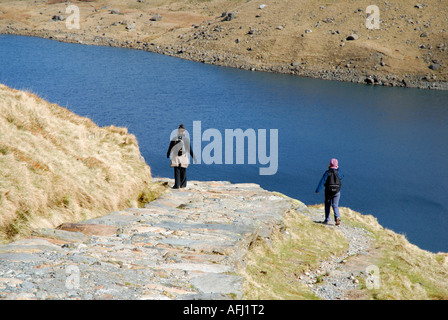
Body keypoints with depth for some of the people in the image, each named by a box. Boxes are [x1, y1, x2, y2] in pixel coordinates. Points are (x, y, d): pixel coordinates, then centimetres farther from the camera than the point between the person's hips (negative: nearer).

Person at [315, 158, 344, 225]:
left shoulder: (327, 172, -9)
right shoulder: (338, 172, -2)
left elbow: (322, 181, -14)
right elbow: (342, 176, 22)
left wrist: (317, 190, -13)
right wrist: (337, 168, 23)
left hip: (328, 191, -1)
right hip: (337, 191, 1)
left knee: (327, 205, 15)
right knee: (335, 205, 2)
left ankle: (327, 220, 18)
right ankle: (337, 217, -22)